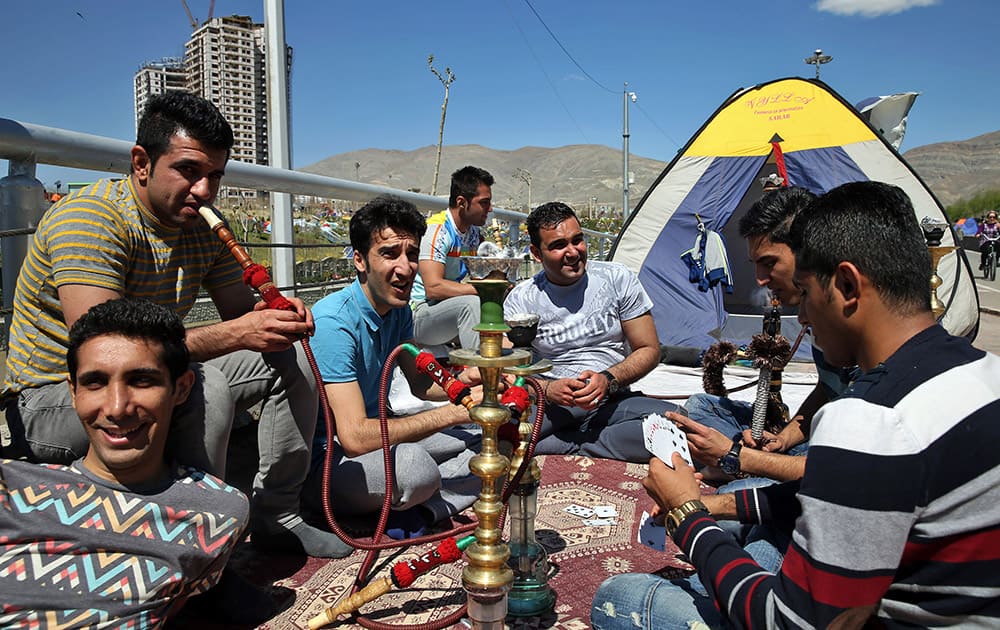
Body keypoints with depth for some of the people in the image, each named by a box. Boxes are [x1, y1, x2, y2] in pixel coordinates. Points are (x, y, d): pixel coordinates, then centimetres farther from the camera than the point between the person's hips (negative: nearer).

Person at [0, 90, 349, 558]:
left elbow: (240, 312, 7)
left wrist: (274, 314, -18)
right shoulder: (89, 218, -24)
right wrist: (237, 333, -36)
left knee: (291, 357, 0)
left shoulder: (203, 226, 0)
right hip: (53, 397, -7)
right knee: (205, 387, -35)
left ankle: (275, 518, 6)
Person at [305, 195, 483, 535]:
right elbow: (355, 437, -31)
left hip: (378, 435, 9)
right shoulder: (334, 323, -25)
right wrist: (454, 412, -28)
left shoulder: (399, 309, 2)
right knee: (413, 465, -39)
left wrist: (461, 380, -12)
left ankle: (419, 512, -15)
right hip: (327, 459, -9)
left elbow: (420, 383, 12)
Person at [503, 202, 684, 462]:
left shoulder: (618, 279, 2)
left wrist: (609, 380, -13)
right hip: (551, 406, -2)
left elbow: (649, 350, 5)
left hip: (612, 402, 2)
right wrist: (547, 390, -23)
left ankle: (559, 446, -23)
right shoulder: (521, 299, 1)